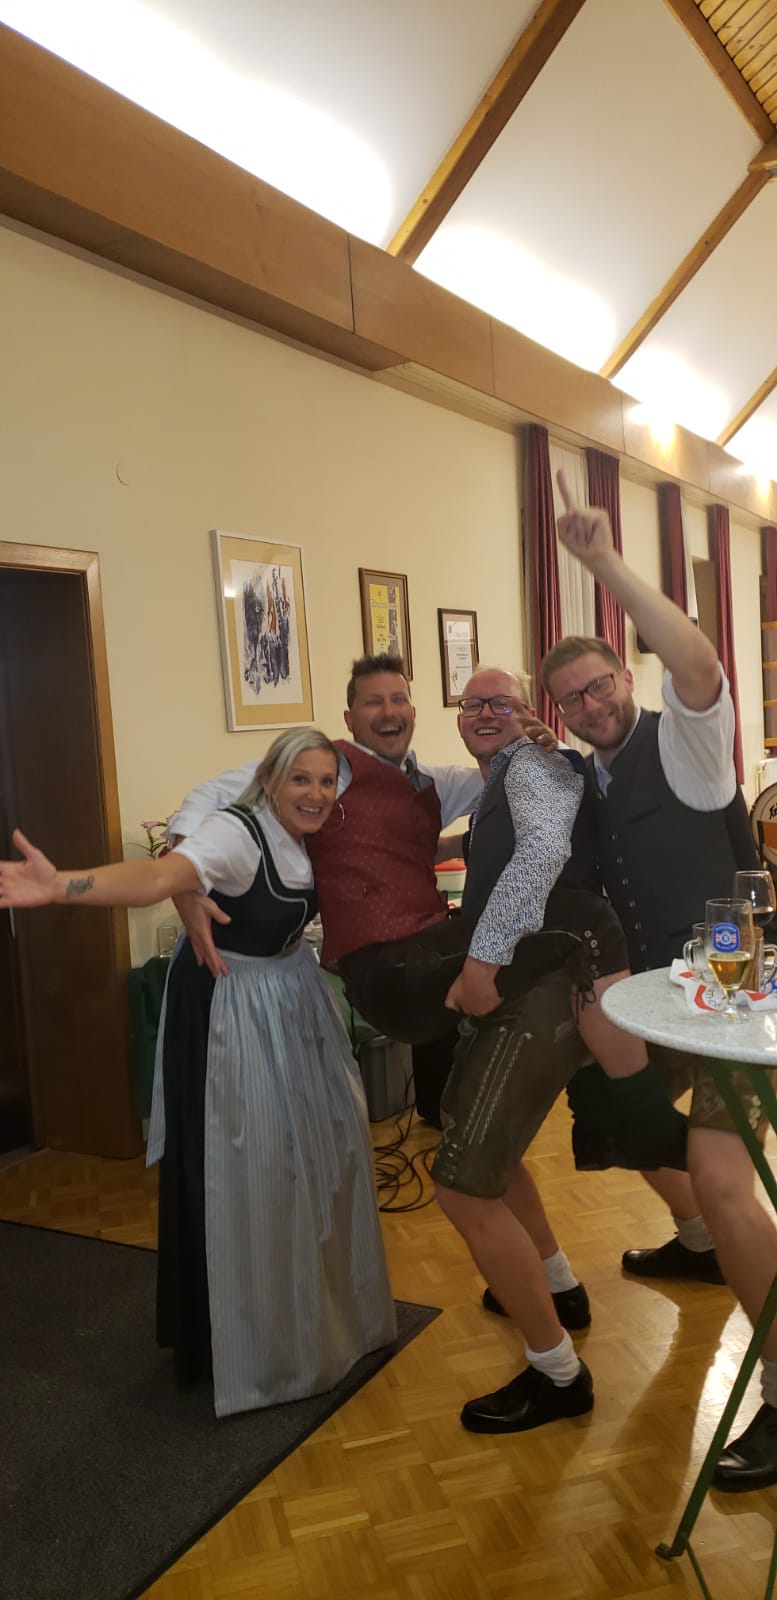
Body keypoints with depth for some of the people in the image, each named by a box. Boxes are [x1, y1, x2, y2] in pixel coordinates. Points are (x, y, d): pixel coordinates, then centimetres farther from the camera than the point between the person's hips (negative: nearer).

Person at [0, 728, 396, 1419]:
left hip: (296, 999, 8)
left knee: (319, 1150, 15)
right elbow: (160, 876, -44)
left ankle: (326, 1305, 39)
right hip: (231, 1010, -8)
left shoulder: (312, 837, -3)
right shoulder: (237, 833, -27)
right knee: (244, 1168, 0)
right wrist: (64, 886, -60)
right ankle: (256, 1341, 21)